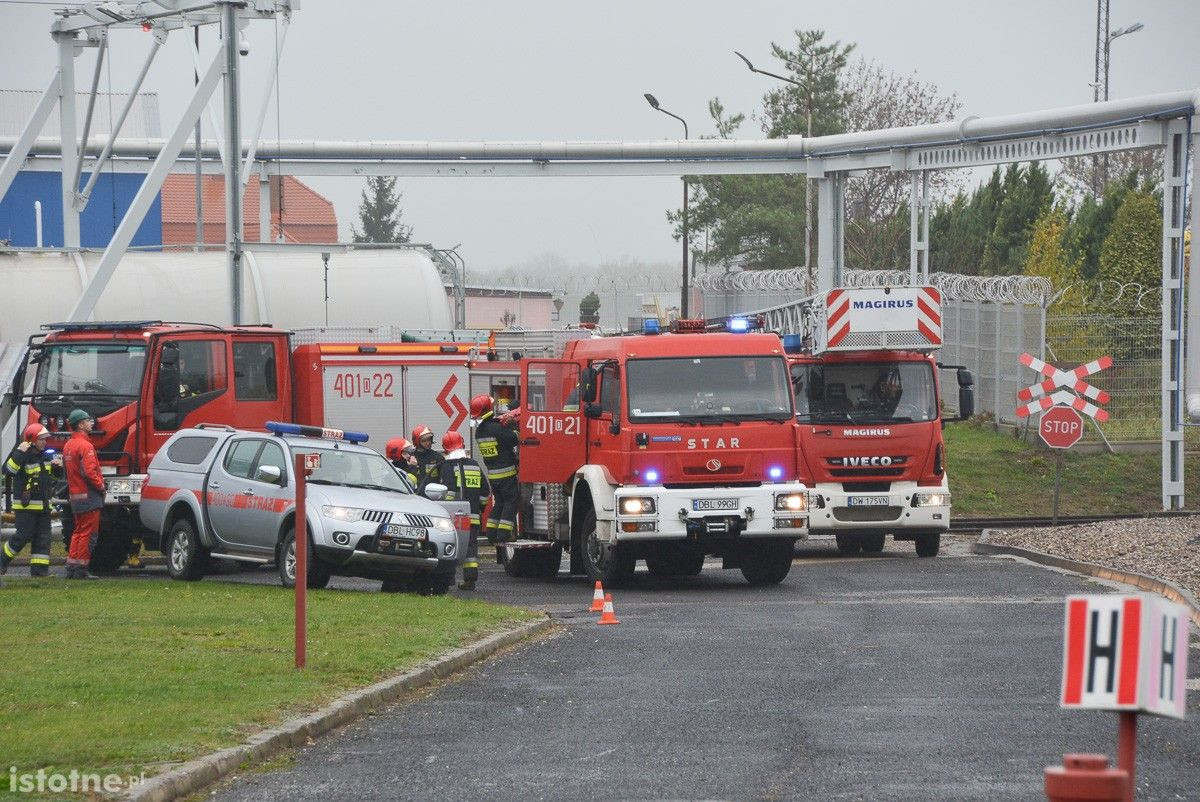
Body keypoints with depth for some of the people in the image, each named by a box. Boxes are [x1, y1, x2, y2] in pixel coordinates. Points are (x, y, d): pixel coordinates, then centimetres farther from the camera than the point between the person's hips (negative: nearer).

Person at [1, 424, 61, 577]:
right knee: (24, 536, -7)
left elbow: (53, 474, 27)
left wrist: (57, 466, 4)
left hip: (43, 505, 8)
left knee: (43, 537, 4)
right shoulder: (24, 456, -12)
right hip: (25, 505, -8)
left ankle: (39, 568, 6)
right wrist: (19, 453, -33)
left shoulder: (44, 456, 11)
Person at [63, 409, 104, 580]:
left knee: (79, 531, 16)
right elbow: (89, 472, -23)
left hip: (75, 494, 9)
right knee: (88, 533, -5)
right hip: (89, 496, -9)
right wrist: (101, 486, -10)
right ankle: (81, 570, -5)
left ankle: (71, 566, 16)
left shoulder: (68, 445, 14)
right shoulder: (85, 445, -16)